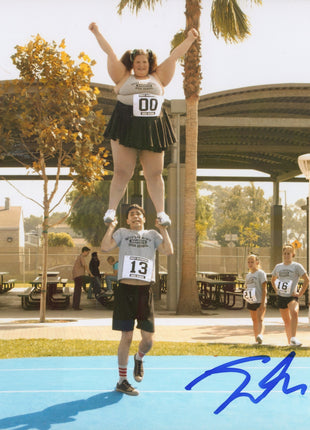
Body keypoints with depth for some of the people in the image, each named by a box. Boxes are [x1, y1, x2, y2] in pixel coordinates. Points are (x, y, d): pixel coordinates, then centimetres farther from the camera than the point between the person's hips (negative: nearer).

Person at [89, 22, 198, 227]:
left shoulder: (158, 78, 16)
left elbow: (174, 57, 18)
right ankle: (111, 209, 1)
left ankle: (161, 212, 4)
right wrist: (97, 33, 12)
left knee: (155, 174, 2)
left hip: (153, 131, 2)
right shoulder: (123, 77, 11)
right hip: (125, 129, -2)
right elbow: (110, 54, 11)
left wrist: (189, 40, 21)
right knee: (122, 172, -4)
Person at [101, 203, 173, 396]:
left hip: (145, 291, 2)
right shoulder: (122, 233, 11)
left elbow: (169, 250, -1)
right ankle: (122, 381, 13)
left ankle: (139, 359, 34)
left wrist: (163, 229, -2)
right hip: (125, 290, -2)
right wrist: (111, 226, -6)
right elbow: (105, 247, -5)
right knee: (127, 337, 0)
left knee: (148, 339, -1)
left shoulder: (152, 235, 15)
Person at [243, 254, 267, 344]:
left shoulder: (261, 273, -6)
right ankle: (256, 339, 16)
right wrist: (246, 294, 2)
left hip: (260, 301, -7)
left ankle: (260, 335, -35)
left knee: (260, 319, -19)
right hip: (251, 302, 7)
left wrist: (263, 303, -17)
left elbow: (264, 289, -11)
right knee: (254, 320, 10)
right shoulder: (248, 275, 15)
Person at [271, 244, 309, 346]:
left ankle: (293, 338, -38)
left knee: (294, 312, -33)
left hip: (292, 296, -5)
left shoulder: (296, 266, -1)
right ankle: (289, 341, 25)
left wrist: (300, 293, -8)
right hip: (281, 297, 5)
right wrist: (276, 290, 13)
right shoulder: (278, 267, 11)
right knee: (286, 320, 11)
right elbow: (273, 280, 28)